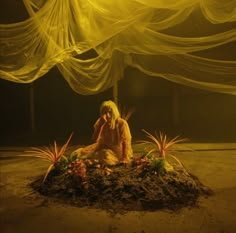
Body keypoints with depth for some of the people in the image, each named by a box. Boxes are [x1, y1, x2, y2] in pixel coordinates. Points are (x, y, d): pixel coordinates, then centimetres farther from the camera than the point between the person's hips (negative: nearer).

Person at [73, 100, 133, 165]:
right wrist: (100, 124, -24)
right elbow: (95, 139, -14)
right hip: (104, 148, 4)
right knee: (79, 153, -4)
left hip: (117, 152, -4)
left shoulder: (121, 123, -17)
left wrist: (125, 159, -27)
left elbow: (126, 141, -19)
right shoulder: (101, 123, -4)